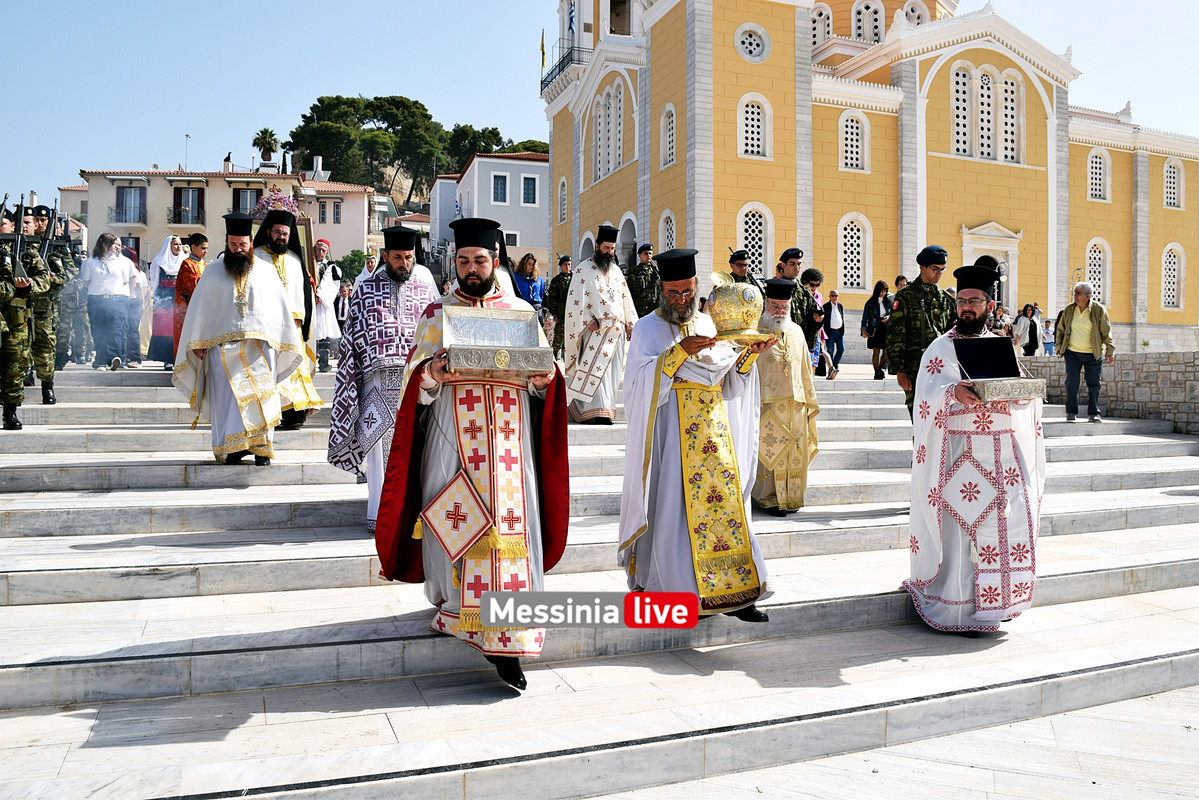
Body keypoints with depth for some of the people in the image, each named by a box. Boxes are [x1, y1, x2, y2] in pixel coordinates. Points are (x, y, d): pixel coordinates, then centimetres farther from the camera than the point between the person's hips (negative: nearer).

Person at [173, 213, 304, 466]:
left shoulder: (267, 271, 10)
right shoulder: (213, 272, 10)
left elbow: (280, 308, 12)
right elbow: (199, 310, 11)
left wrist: (285, 342, 9)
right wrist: (197, 344, 6)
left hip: (260, 346, 0)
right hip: (223, 346, 0)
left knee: (261, 395, -7)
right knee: (227, 397, -5)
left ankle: (261, 448, -3)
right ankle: (232, 448, 0)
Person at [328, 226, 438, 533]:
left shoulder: (426, 294, 15)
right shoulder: (364, 291, 12)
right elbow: (351, 340, 10)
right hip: (378, 379, -1)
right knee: (378, 446, -2)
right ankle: (379, 515, 4)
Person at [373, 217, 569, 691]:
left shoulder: (522, 312, 13)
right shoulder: (437, 313, 10)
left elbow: (543, 378, 13)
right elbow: (415, 378, 4)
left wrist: (544, 378, -10)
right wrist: (433, 374, -18)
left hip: (508, 438, 0)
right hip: (453, 438, 0)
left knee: (510, 525, -5)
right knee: (455, 524, -2)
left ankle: (506, 642, -1)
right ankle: (453, 598, 25)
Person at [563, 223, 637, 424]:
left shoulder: (616, 269, 17)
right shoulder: (584, 269, -2)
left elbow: (625, 297, 20)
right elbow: (576, 300, -7)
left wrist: (630, 323, 13)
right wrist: (589, 321, -14)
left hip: (616, 330, 6)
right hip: (595, 330, -6)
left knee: (612, 371, 4)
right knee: (595, 369, -13)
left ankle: (606, 410, 10)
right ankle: (596, 412, -14)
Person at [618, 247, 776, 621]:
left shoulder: (710, 325, 14)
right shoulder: (648, 328, 2)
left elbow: (729, 384, 11)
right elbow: (641, 381, -13)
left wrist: (749, 355, -5)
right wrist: (679, 351, -21)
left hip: (713, 430, 4)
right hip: (671, 432, -4)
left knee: (724, 502, 2)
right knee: (672, 505, -5)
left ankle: (733, 591, 7)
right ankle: (659, 583, 8)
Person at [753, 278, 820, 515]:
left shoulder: (796, 332, 15)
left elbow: (805, 369, 20)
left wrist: (810, 401, 17)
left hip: (796, 403, 6)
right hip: (768, 404, -5)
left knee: (796, 452, 7)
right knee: (770, 450, -3)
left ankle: (791, 498, 17)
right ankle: (769, 498, 7)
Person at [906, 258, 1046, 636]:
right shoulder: (942, 348, 3)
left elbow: (1028, 392, 10)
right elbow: (928, 395, -11)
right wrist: (953, 392, -31)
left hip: (1003, 450, 4)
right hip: (961, 452, -4)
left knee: (1013, 520, -2)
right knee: (963, 523, -8)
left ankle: (997, 599, 14)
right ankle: (961, 608, 2)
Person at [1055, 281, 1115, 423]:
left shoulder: (1099, 310, -4)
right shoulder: (1068, 310, 2)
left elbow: (1106, 332, 0)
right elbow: (1060, 330, 13)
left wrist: (1110, 351, -1)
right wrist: (1058, 346, 8)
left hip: (1094, 354, -1)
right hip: (1072, 353, 1)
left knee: (1093, 384, 3)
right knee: (1071, 382, -4)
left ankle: (1093, 413, 13)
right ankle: (1071, 412, 6)